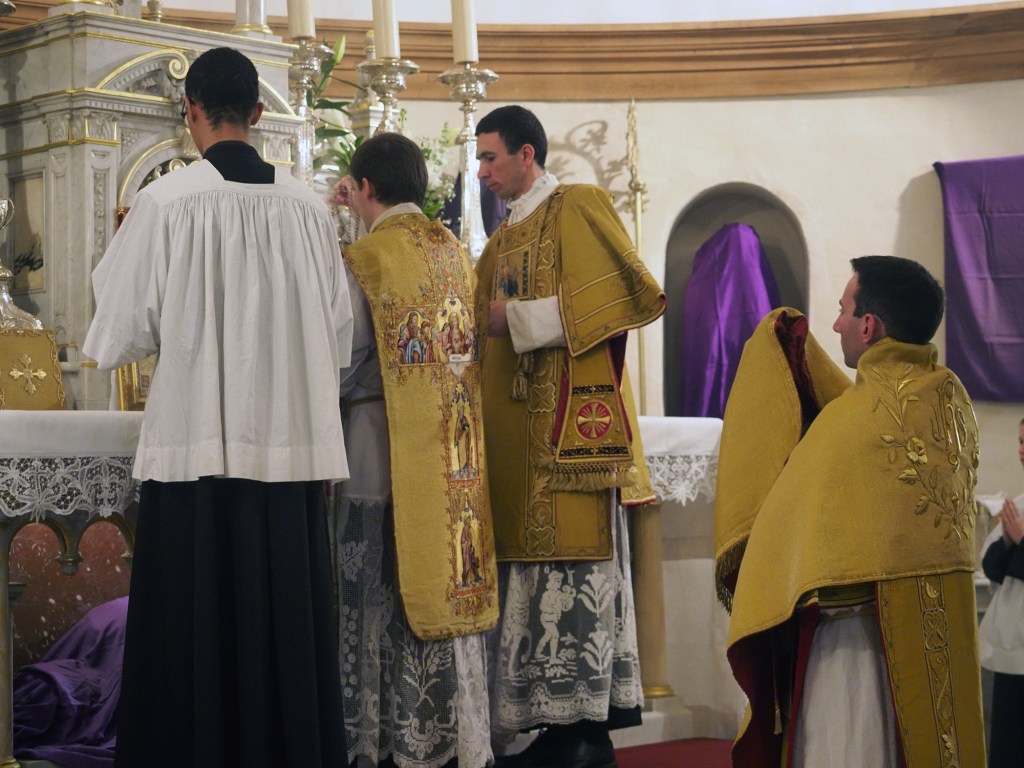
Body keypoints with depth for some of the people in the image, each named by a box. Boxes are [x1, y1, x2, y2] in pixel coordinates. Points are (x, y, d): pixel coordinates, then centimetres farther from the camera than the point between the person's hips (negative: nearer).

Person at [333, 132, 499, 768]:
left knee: (388, 596, 1)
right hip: (456, 453, 6)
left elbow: (347, 367, -13)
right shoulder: (455, 251, 10)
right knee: (450, 578, 10)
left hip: (385, 457, -6)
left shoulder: (362, 260, -9)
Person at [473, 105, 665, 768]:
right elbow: (483, 324, 29)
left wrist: (518, 316, -10)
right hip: (520, 428, 8)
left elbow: (608, 298, -13)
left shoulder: (578, 208, -1)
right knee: (538, 563, 5)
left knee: (573, 559, -9)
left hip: (572, 422, -8)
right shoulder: (503, 240, 22)